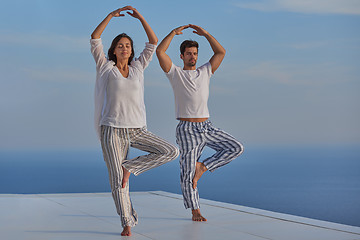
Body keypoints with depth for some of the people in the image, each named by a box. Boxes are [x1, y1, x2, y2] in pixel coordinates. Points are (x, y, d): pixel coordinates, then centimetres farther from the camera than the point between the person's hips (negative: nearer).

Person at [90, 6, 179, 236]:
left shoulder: (137, 67, 11)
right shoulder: (105, 68, 5)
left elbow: (154, 42, 7)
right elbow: (95, 39, -5)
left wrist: (140, 16, 1)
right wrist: (111, 15, -7)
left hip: (137, 130, 3)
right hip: (112, 130, -3)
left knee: (171, 151, -13)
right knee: (117, 181, -5)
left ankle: (129, 166, -3)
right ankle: (127, 223, 9)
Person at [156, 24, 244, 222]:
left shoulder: (205, 72, 13)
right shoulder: (175, 73, 3)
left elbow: (221, 52, 10)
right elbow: (160, 52, -9)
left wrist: (205, 34, 6)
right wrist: (174, 33, -4)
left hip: (207, 127, 4)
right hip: (187, 129, -4)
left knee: (236, 148, -10)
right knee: (188, 172, -3)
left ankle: (202, 167, 0)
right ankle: (195, 210, 10)